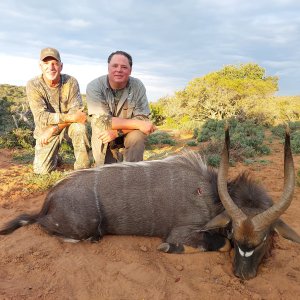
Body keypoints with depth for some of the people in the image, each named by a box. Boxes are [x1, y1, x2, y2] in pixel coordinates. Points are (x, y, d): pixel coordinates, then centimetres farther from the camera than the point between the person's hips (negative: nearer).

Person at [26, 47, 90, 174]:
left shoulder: (71, 82, -15)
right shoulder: (33, 85, -16)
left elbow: (76, 112, -20)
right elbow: (41, 117, -25)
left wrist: (53, 129, -27)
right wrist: (70, 117, -35)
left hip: (69, 125, 0)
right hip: (46, 129, 0)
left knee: (80, 127, -35)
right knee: (41, 170, -9)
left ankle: (83, 169, -19)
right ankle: (54, 156, 26)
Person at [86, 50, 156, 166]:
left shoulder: (137, 86, -13)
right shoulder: (94, 87, -17)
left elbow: (143, 118, -17)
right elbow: (103, 121, -25)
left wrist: (117, 131, -32)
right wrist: (138, 124, -31)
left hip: (128, 135, 0)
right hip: (104, 140, 0)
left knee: (138, 135, -30)